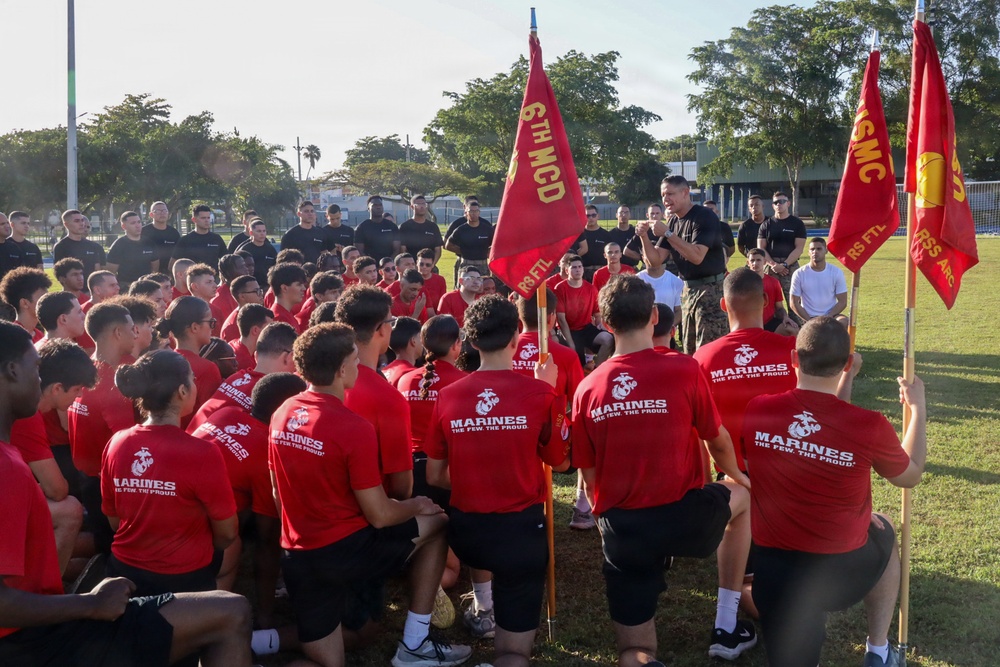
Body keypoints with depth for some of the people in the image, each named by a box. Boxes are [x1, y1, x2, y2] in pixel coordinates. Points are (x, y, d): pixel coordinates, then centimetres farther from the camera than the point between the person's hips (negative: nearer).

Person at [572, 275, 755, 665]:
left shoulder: (587, 389, -3)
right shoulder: (684, 369, -12)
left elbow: (589, 476, 5)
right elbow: (718, 442, 3)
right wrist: (736, 476, 25)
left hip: (622, 529, 2)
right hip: (683, 516, -2)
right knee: (742, 495, 33)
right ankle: (727, 629, 33)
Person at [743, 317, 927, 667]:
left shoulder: (755, 412, -12)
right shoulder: (869, 426, -20)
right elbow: (911, 475, 4)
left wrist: (845, 381, 19)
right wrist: (918, 407, 16)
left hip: (773, 574, 2)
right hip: (843, 573, -2)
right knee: (884, 529, 34)